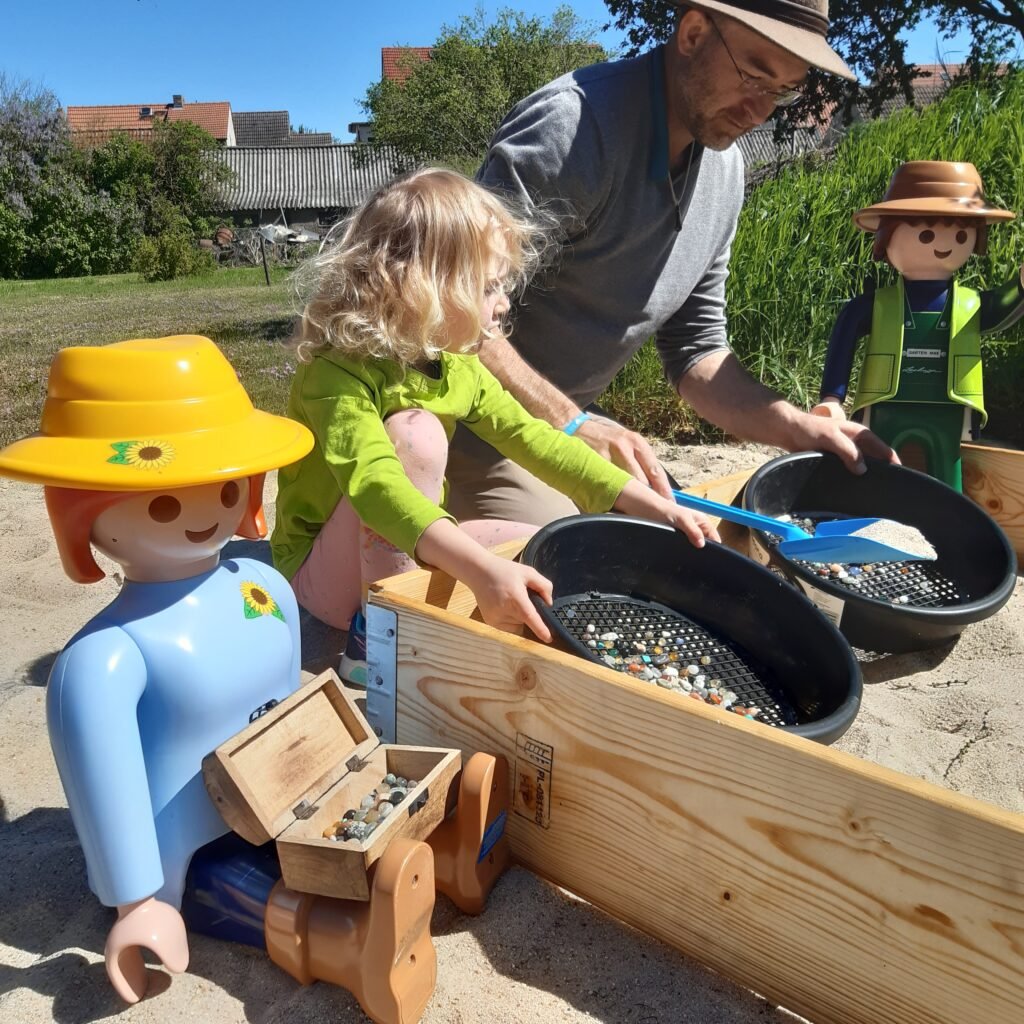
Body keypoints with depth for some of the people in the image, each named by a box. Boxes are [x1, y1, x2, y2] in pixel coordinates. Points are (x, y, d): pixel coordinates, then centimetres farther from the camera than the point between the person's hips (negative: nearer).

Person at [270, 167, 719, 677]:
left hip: (418, 556, 7)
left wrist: (652, 506, -7)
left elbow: (532, 438, -2)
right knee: (416, 432, -29)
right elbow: (372, 483, -41)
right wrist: (482, 568, -55)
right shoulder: (338, 374, -25)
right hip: (327, 575, -6)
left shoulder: (457, 368, -1)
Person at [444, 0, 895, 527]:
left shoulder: (725, 170, 3)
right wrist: (573, 425, -35)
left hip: (556, 423, 7)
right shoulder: (576, 122, -23)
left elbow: (693, 345, 6)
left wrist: (797, 427, -7)